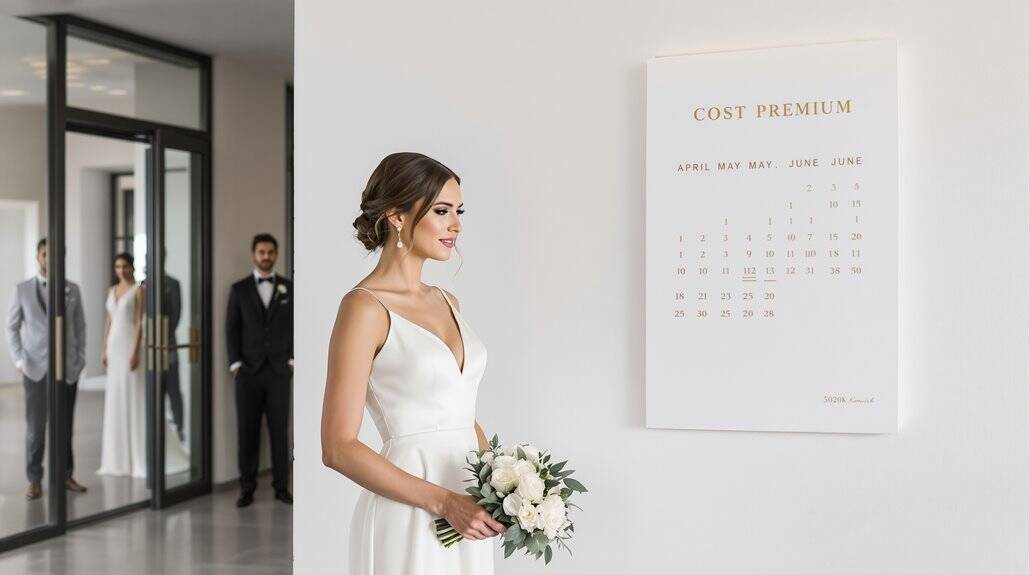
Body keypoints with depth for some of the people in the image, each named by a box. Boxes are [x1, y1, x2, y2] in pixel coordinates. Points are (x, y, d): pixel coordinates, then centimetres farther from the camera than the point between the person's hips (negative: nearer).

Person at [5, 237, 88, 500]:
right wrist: (19, 360, -2)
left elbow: (80, 327, 9)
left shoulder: (72, 289, 6)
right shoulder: (23, 289, 3)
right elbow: (11, 327, 6)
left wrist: (80, 359, 2)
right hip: (36, 368, -1)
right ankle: (34, 480, 8)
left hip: (68, 368, 1)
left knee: (65, 426, 6)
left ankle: (66, 476, 14)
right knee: (35, 427, 0)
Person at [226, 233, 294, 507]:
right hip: (248, 371, 0)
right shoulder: (239, 289, 6)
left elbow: (297, 326, 7)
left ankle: (282, 486, 9)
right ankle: (247, 488, 7)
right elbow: (232, 328, 4)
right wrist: (235, 362, -4)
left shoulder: (289, 288, 7)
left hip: (279, 371, 0)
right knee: (247, 431, 1)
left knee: (280, 430, 2)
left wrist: (292, 359, -1)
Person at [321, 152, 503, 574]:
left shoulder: (447, 302, 10)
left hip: (466, 517, 7)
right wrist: (443, 501, -17)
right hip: (409, 520, -7)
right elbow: (339, 448, -14)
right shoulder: (364, 307, -12)